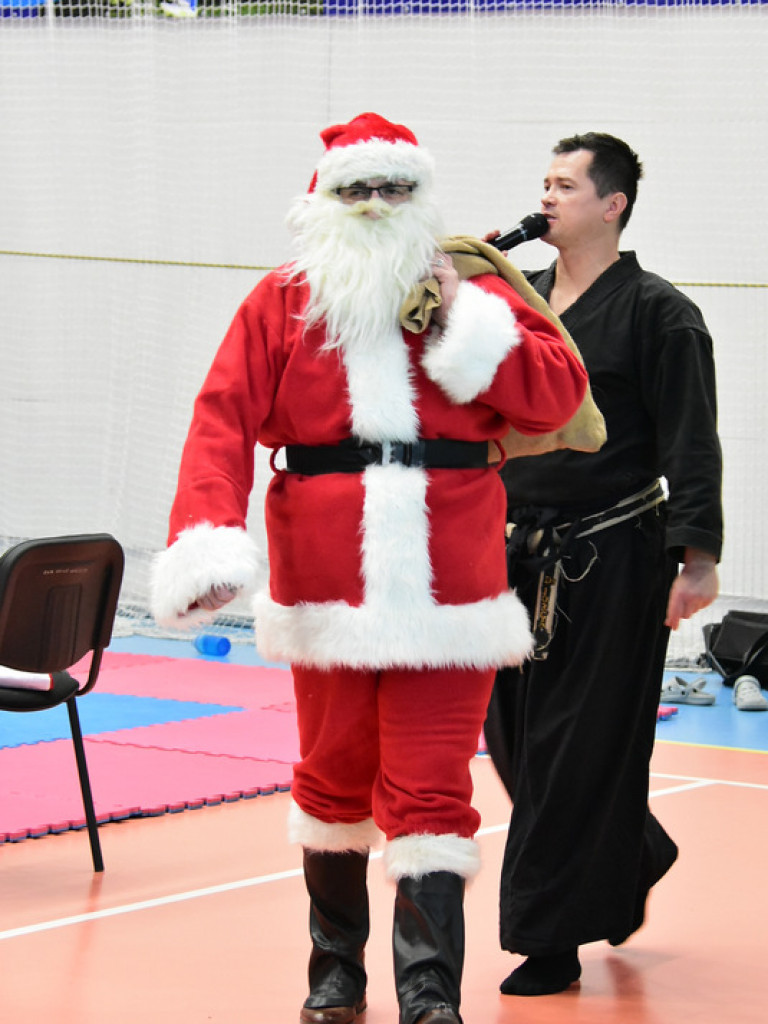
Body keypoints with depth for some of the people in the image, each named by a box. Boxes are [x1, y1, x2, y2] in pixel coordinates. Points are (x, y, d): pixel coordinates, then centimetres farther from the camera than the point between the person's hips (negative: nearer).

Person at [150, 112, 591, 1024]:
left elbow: (559, 395, -1)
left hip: (444, 593, -1)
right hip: (326, 592, 1)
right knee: (334, 777, 15)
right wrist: (207, 542, -19)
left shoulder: (471, 296, 7)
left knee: (430, 792, -6)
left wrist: (466, 323, -9)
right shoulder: (280, 304, 5)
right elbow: (222, 424, -5)